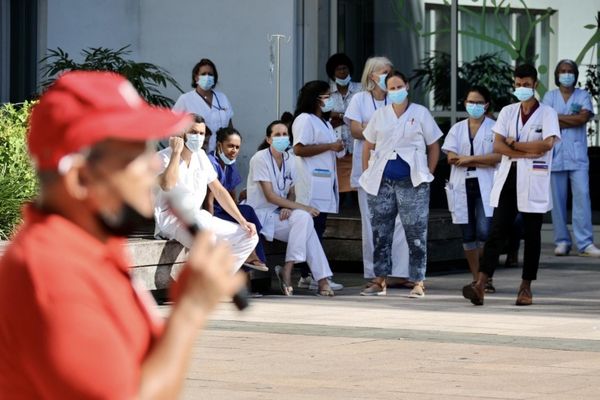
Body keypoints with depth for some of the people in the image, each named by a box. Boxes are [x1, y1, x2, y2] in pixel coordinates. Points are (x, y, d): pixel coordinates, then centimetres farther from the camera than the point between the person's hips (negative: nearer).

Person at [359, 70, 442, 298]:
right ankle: (380, 281, 13)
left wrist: (428, 174, -2)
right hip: (382, 182, 3)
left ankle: (418, 283, 1)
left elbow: (433, 147, 6)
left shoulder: (420, 114, 4)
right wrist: (367, 174, 8)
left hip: (411, 183, -3)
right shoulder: (379, 116, 11)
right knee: (380, 232, 6)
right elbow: (368, 146, 16)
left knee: (415, 234, -2)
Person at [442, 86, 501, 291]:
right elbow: (452, 158, 0)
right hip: (462, 186, 4)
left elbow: (498, 156, -10)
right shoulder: (457, 129, 12)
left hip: (485, 187, -4)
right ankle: (476, 278, 13)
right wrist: (483, 161, -8)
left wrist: (468, 159, -11)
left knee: (484, 232, -14)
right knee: (468, 235, 5)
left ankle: (487, 278, -6)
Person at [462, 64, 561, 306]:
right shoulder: (507, 112, 11)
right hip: (508, 179, 2)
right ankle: (480, 284, -15)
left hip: (533, 183, -2)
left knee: (531, 236, 5)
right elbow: (498, 146, 0)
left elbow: (547, 144, -16)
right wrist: (528, 152, -12)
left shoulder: (547, 113, 1)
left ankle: (526, 287, 12)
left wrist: (514, 144, -8)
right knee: (497, 232, -6)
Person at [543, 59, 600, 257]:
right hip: (556, 155, 1)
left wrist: (558, 117, -5)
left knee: (582, 196, -10)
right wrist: (574, 119, -7)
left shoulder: (583, 96, 9)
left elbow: (584, 117, -8)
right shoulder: (549, 96, 10)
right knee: (557, 199, 1)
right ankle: (562, 241, 7)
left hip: (578, 156, -1)